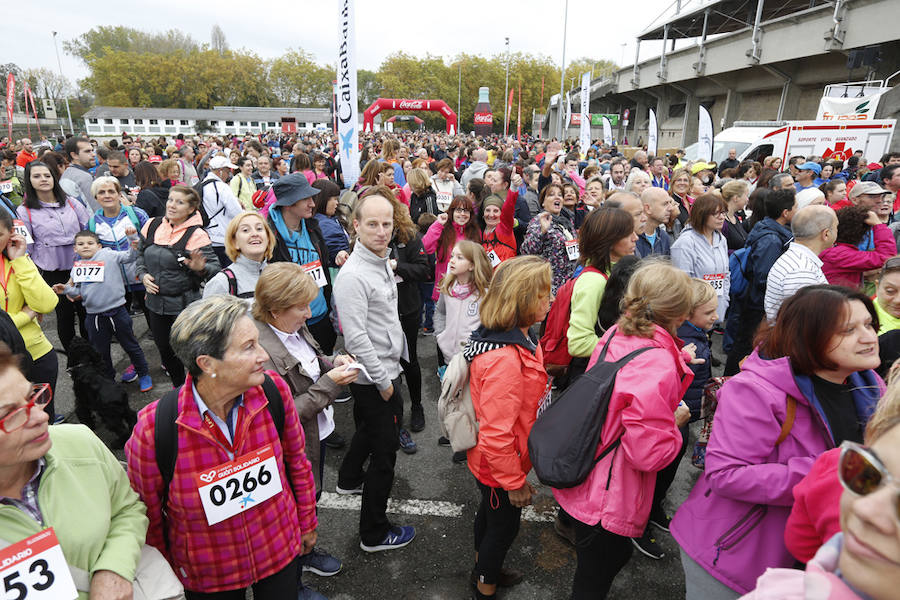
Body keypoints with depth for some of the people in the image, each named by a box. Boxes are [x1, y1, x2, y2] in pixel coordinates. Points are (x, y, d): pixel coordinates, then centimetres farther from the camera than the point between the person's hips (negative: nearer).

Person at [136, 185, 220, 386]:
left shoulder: (196, 235, -13)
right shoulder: (153, 226, 2)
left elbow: (215, 268, -14)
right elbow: (141, 255, 17)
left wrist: (200, 268, -35)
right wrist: (143, 274, 0)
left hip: (185, 305, -6)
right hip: (156, 303, 6)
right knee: (164, 349, 18)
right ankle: (179, 388, 39)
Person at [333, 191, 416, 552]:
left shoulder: (383, 262, 6)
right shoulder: (353, 275, -25)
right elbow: (356, 338, -26)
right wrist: (383, 380, -18)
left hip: (386, 370, 10)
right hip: (374, 378, -9)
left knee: (369, 428, 29)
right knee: (385, 449, 3)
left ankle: (349, 480, 55)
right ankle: (374, 533, 21)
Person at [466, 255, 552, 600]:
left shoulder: (515, 339, -5)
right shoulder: (504, 359, -37)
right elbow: (497, 433, -33)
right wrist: (514, 482, -19)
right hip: (499, 467, -9)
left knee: (490, 513, 30)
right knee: (504, 528, 17)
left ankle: (483, 569, 56)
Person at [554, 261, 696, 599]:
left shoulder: (616, 335, -6)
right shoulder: (658, 367, -32)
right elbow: (650, 453, -26)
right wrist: (676, 423, -9)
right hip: (608, 503, -8)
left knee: (616, 555, 33)